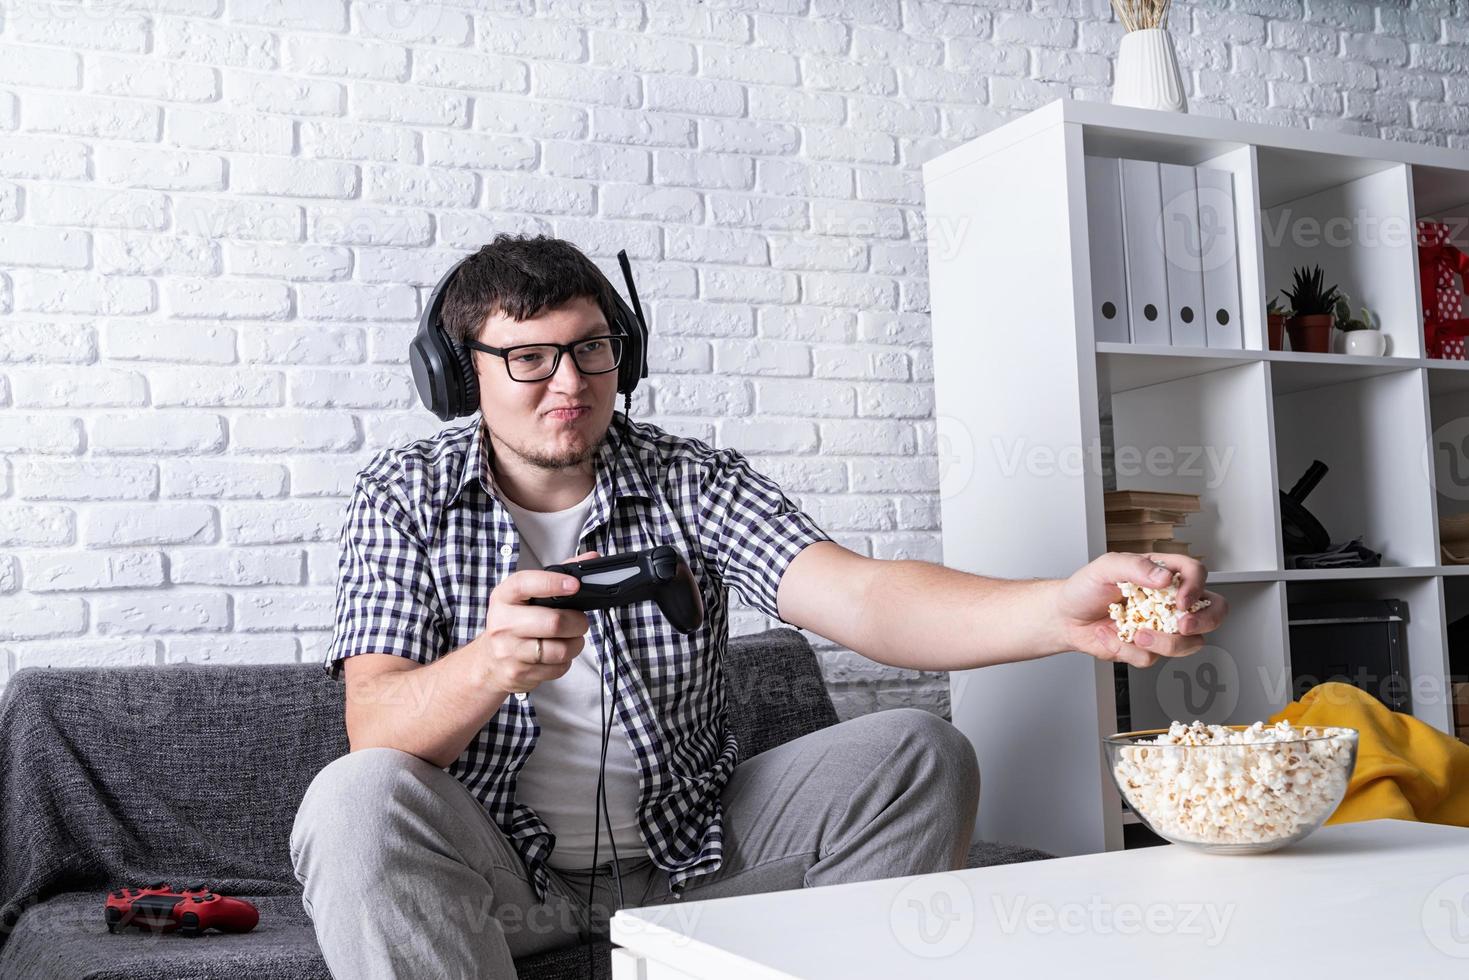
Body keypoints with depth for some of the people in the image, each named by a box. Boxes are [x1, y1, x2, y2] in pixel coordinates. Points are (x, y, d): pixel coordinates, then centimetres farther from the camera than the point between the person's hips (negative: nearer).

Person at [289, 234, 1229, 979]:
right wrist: (493, 664, -40)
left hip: (686, 848, 2)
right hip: (496, 866, -1)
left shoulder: (694, 481, -3)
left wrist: (1061, 612, -40)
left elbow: (856, 594, -21)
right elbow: (376, 730, -16)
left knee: (917, 755, -15)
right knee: (356, 801, -33)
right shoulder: (406, 495, -4)